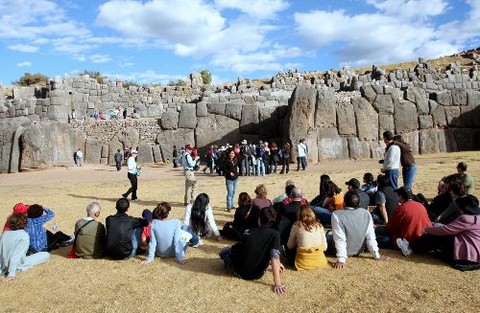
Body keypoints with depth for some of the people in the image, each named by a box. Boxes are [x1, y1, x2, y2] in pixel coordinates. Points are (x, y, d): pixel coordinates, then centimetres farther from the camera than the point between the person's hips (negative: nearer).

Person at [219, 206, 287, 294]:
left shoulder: (248, 231, -8)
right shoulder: (275, 234, -18)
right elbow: (274, 258, -26)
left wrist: (276, 263, 12)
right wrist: (277, 283, -27)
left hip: (240, 271, 2)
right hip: (258, 274, -2)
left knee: (224, 251, 27)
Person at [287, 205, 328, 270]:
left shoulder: (297, 225, 1)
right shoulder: (319, 226, 7)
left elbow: (289, 246, 9)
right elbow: (325, 247, 9)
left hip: (303, 263, -1)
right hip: (320, 262, 1)